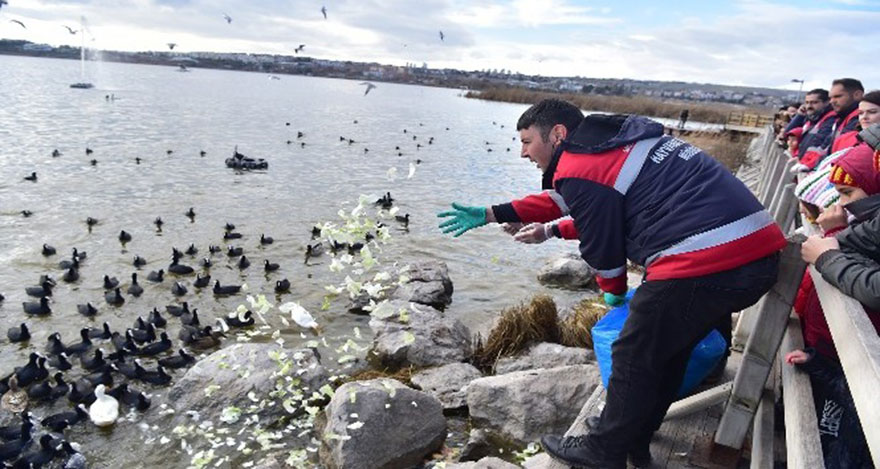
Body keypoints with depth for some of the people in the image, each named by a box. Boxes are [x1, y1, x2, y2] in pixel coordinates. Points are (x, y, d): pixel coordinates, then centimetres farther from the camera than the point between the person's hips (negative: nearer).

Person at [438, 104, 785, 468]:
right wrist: (492, 214, 33)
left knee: (635, 357, 10)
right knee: (670, 349, 23)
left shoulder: (578, 169, -8)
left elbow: (603, 249, -1)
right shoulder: (615, 141, 21)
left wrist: (614, 291, 22)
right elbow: (564, 201, 30)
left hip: (703, 264, -9)